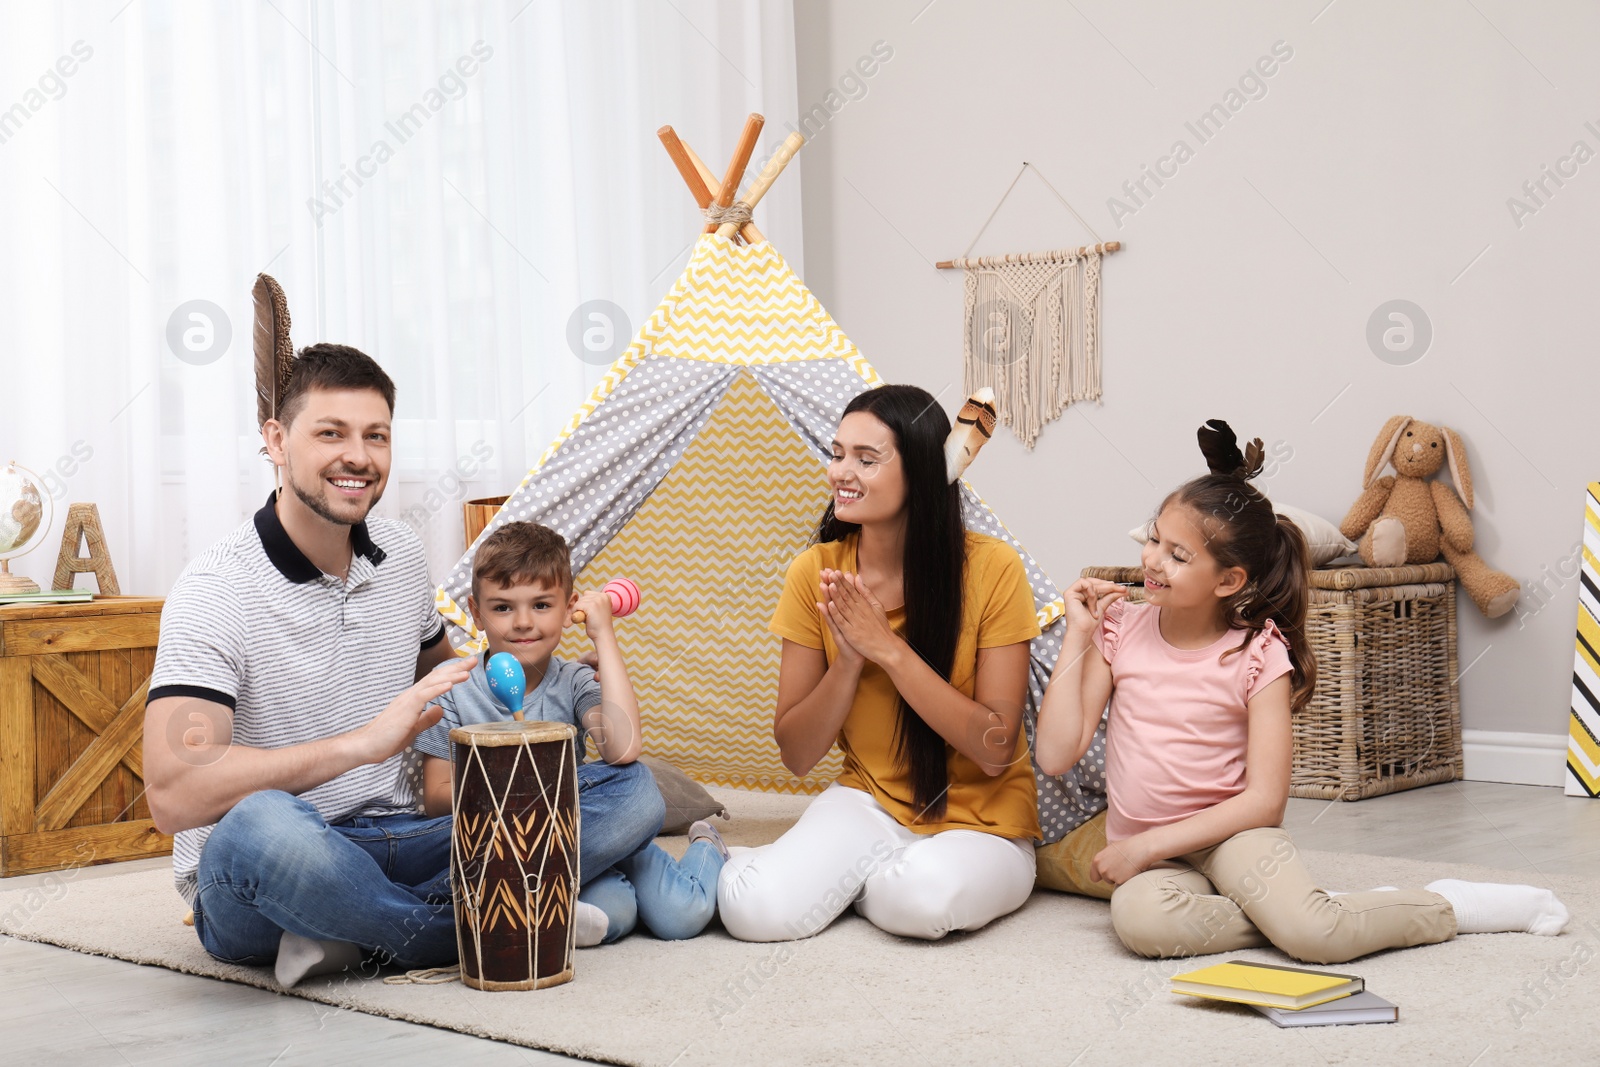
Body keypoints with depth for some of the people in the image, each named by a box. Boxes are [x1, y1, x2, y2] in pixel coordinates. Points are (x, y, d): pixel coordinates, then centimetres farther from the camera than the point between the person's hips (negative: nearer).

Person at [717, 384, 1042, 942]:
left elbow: (997, 751, -17)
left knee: (927, 897, -37)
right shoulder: (816, 573, -4)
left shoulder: (991, 568, -14)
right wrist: (848, 661, -20)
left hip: (980, 820, -2)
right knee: (756, 909, -26)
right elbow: (796, 754, -2)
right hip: (868, 805, 2)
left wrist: (889, 648, -22)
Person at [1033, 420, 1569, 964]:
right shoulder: (1121, 630, 2)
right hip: (1142, 848, 2)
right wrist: (1077, 636, -7)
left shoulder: (1258, 654, -5)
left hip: (1227, 834, -2)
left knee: (1314, 935, -29)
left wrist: (1147, 845, -17)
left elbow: (1265, 800, -11)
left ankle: (1445, 907, 1)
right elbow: (1055, 753, -4)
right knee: (1140, 917, -34)